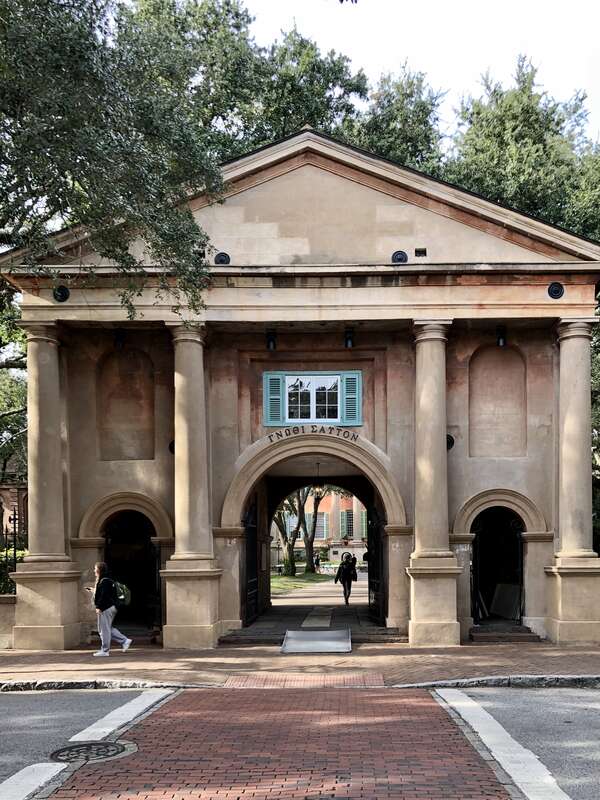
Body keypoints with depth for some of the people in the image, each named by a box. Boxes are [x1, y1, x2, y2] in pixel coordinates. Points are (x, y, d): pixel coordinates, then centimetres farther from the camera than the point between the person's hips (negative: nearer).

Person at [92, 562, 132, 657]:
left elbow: (104, 596, -23)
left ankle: (104, 650, 4)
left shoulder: (104, 581, -16)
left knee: (104, 629, -3)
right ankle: (125, 641, 14)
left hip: (105, 609, -11)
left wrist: (99, 607, -22)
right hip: (110, 608, 11)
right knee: (108, 629, 15)